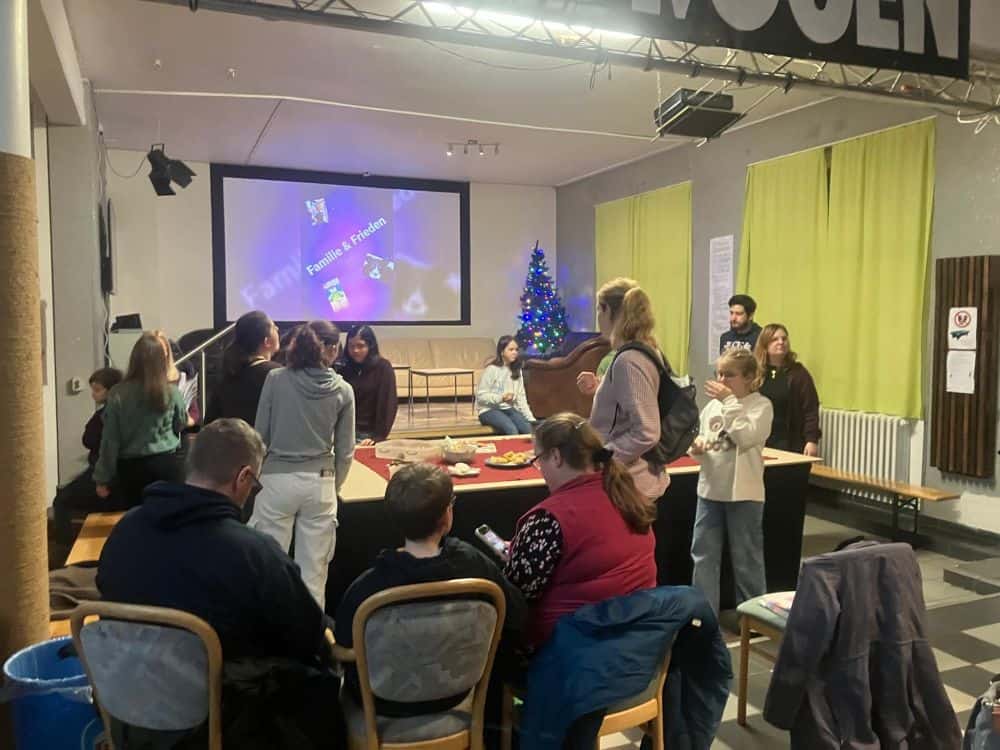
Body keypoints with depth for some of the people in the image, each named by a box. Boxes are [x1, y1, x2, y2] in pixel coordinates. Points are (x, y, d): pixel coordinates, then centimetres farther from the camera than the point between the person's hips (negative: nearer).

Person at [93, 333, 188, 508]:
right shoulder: (172, 393, -5)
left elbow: (110, 440, -4)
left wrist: (103, 478, 4)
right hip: (167, 464, 0)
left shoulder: (118, 394, -8)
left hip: (133, 467, 0)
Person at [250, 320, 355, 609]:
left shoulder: (276, 379, -5)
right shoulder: (343, 390, -3)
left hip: (277, 479, -1)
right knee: (313, 569, 9)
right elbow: (345, 451, 1)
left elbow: (260, 434, 1)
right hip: (320, 483, 1)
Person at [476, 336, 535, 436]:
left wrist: (531, 418, -2)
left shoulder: (517, 371, 10)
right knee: (512, 430, -31)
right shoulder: (492, 369, -10)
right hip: (489, 410, -5)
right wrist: (501, 398, -25)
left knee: (529, 429, -21)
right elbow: (481, 396, -12)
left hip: (509, 409, 5)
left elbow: (521, 398, 8)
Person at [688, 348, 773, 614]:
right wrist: (697, 445, -8)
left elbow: (745, 437, -23)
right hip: (710, 488, 5)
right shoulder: (712, 405, 7)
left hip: (743, 492, -5)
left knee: (746, 557, 8)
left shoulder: (761, 405, -8)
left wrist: (730, 402, -20)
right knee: (703, 553, 10)